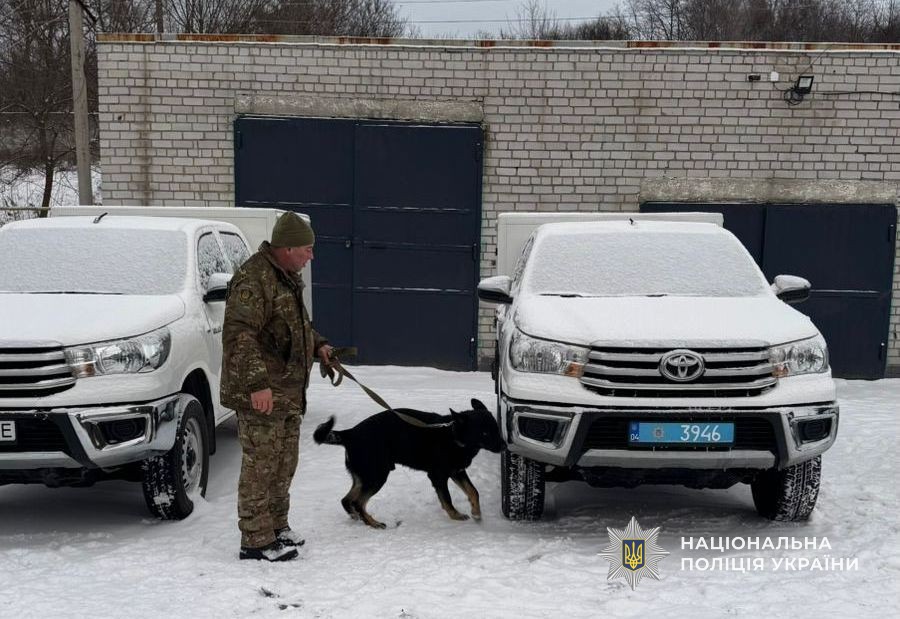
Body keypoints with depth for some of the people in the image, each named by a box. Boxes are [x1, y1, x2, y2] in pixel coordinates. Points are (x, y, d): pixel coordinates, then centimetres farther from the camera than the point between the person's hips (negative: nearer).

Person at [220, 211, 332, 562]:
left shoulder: (288, 277, 15)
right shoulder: (253, 278, -19)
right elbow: (238, 335, -26)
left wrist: (317, 344, 15)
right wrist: (257, 383, -31)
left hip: (289, 394, 10)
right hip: (260, 395, -10)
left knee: (284, 464, 18)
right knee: (260, 466, -3)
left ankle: (276, 527, 31)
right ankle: (256, 541, 6)